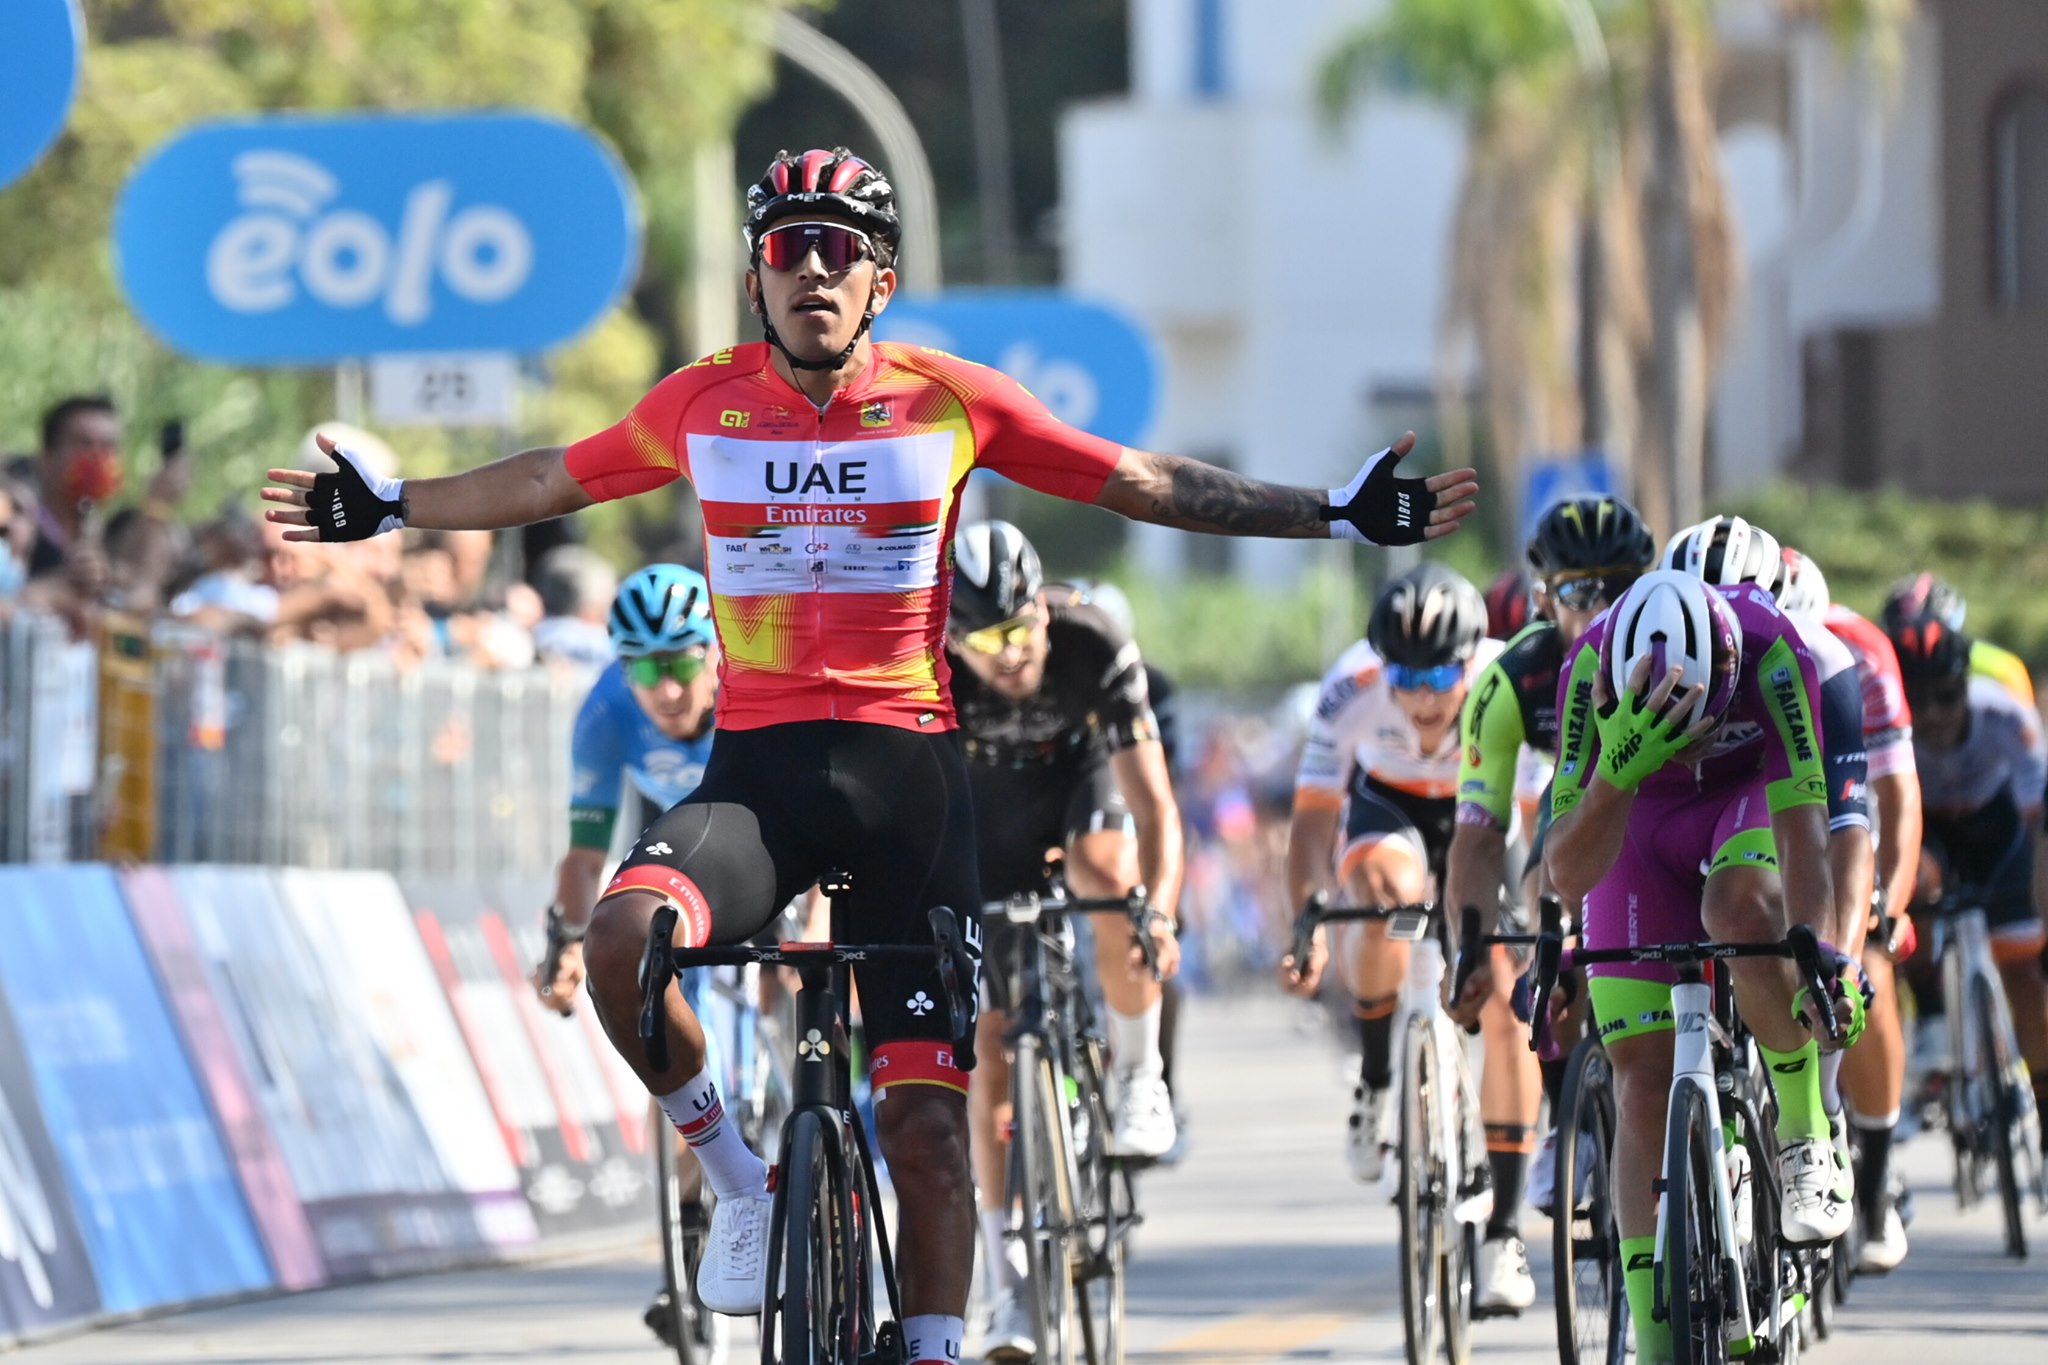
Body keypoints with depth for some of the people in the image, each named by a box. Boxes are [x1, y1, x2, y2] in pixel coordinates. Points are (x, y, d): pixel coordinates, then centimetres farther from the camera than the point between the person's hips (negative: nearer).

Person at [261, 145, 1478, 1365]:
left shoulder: (949, 401, 0)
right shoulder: (705, 404, 3)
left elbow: (1143, 485, 7)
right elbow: (549, 483, 20)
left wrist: (1340, 517, 3)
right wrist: (385, 511, 23)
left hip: (908, 770, 0)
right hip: (756, 768, 0)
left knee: (928, 1123, -4)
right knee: (623, 939, -30)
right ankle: (746, 1173, -6)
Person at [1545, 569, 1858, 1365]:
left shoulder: (1771, 651, -37)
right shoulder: (1593, 667, -34)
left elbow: (1801, 820, -42)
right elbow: (1567, 876, -37)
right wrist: (1614, 774, -55)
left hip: (1752, 798, -1)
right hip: (1638, 822, 1)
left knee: (1740, 910, -37)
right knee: (1643, 1079, -9)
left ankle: (1806, 1141, -15)